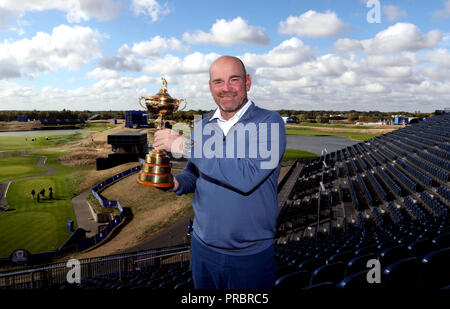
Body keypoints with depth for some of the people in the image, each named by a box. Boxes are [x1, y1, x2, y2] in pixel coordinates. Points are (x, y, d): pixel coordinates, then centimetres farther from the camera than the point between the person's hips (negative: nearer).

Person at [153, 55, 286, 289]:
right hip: (202, 246, 5)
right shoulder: (202, 125, 2)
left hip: (250, 255, -4)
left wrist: (186, 146, -26)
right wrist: (176, 183, -11)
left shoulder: (269, 123, -16)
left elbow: (248, 177, -30)